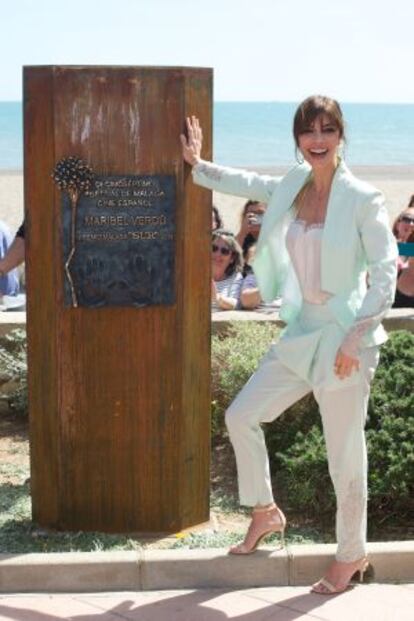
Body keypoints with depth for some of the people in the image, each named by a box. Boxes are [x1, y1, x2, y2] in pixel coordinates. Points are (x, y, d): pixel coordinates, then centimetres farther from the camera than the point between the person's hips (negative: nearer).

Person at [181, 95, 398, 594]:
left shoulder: (362, 199, -12)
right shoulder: (289, 189, 5)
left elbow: (386, 272, -13)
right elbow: (243, 183, 24)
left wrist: (356, 337, -17)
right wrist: (197, 163, 21)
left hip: (344, 338, -6)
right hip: (300, 332, 6)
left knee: (344, 454, 2)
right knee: (241, 416, 9)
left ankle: (352, 555, 23)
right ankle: (265, 512, 30)